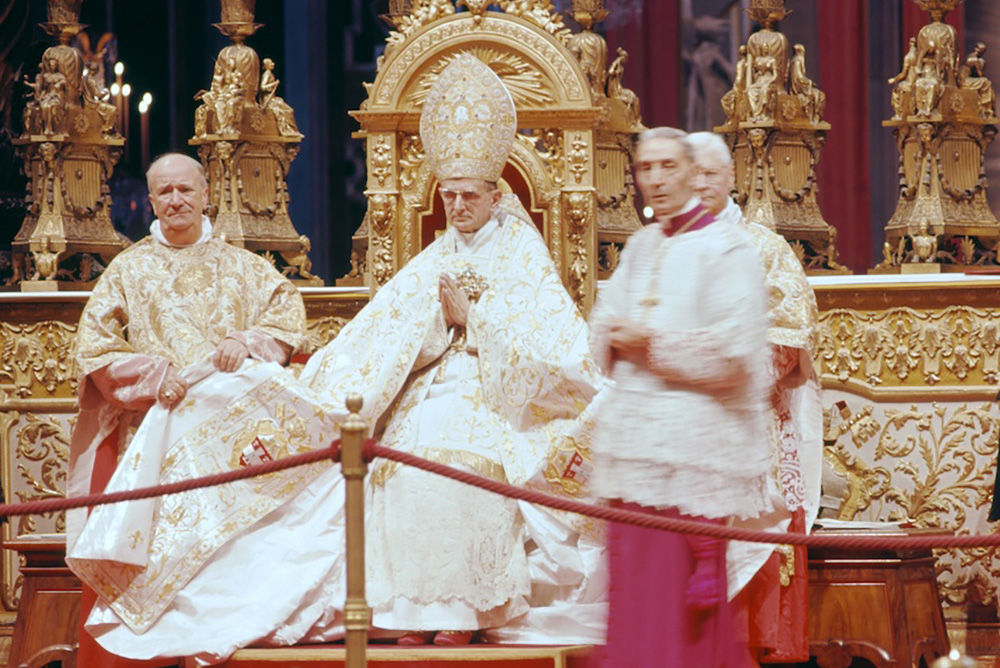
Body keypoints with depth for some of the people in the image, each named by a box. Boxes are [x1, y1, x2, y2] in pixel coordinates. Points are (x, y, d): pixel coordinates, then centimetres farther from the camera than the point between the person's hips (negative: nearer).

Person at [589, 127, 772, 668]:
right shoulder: (641, 245, 14)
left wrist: (653, 344, -12)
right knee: (633, 583, 7)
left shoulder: (725, 248, -8)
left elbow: (735, 353, -15)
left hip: (695, 437, -7)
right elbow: (603, 328, 17)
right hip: (634, 435, 7)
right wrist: (621, 341, -5)